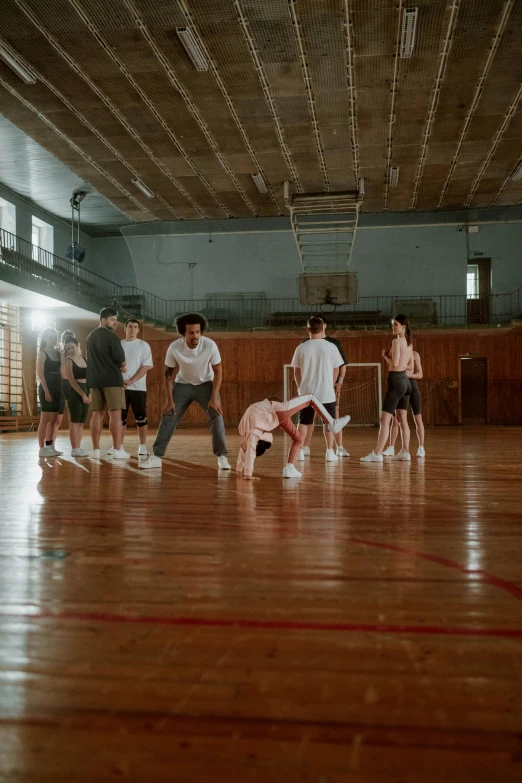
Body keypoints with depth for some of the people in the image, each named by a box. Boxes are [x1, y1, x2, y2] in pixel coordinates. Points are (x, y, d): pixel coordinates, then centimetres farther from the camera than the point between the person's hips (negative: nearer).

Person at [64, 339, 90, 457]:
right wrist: (82, 394, -19)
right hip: (75, 393, -6)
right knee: (75, 421, -5)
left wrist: (89, 394, 2)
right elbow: (71, 381, -12)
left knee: (82, 422, 7)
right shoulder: (69, 361, -3)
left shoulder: (85, 359, 13)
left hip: (86, 392, 6)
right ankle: (74, 449, -4)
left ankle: (78, 448, 12)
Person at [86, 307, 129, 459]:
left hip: (94, 380, 7)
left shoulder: (90, 337, 15)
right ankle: (117, 450, -6)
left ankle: (96, 450, 5)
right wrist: (120, 365, 13)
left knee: (96, 414, 6)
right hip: (112, 379, -7)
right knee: (115, 414, -5)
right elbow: (121, 360, -11)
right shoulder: (112, 337, -10)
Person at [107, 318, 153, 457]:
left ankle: (143, 446, 3)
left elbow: (146, 366, -7)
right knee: (121, 417, 6)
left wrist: (131, 381, -14)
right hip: (120, 387, 3)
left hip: (138, 387, -3)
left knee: (140, 417, -1)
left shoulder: (143, 345, 1)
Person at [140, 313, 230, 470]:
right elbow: (168, 374, -10)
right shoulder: (174, 347, -24)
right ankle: (156, 456, 5)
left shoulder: (210, 345, -26)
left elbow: (218, 371, -15)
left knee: (216, 417, -14)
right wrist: (170, 400, -12)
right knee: (168, 418, -3)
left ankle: (222, 457, -6)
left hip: (206, 384, -1)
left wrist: (214, 398, -20)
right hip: (182, 385, 1)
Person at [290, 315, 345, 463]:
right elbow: (336, 370, 3)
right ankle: (330, 452, 11)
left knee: (303, 422, 11)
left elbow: (296, 372, 4)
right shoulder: (330, 347, -5)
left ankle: (299, 451, 10)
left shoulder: (301, 348, -4)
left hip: (307, 392, 1)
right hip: (326, 393, -1)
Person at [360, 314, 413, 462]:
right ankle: (405, 452, 15)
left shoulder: (396, 340, -12)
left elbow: (394, 363, -20)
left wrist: (385, 355, -2)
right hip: (404, 380, 9)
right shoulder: (409, 343, 14)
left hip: (396, 381, -9)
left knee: (385, 420, -11)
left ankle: (377, 453, -14)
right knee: (402, 420, 13)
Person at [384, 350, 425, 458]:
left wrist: (408, 375, -18)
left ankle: (421, 448, 4)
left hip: (412, 386, -2)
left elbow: (420, 375, 0)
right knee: (395, 420, 0)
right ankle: (391, 448, 5)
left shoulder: (414, 354, 2)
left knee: (418, 419, -2)